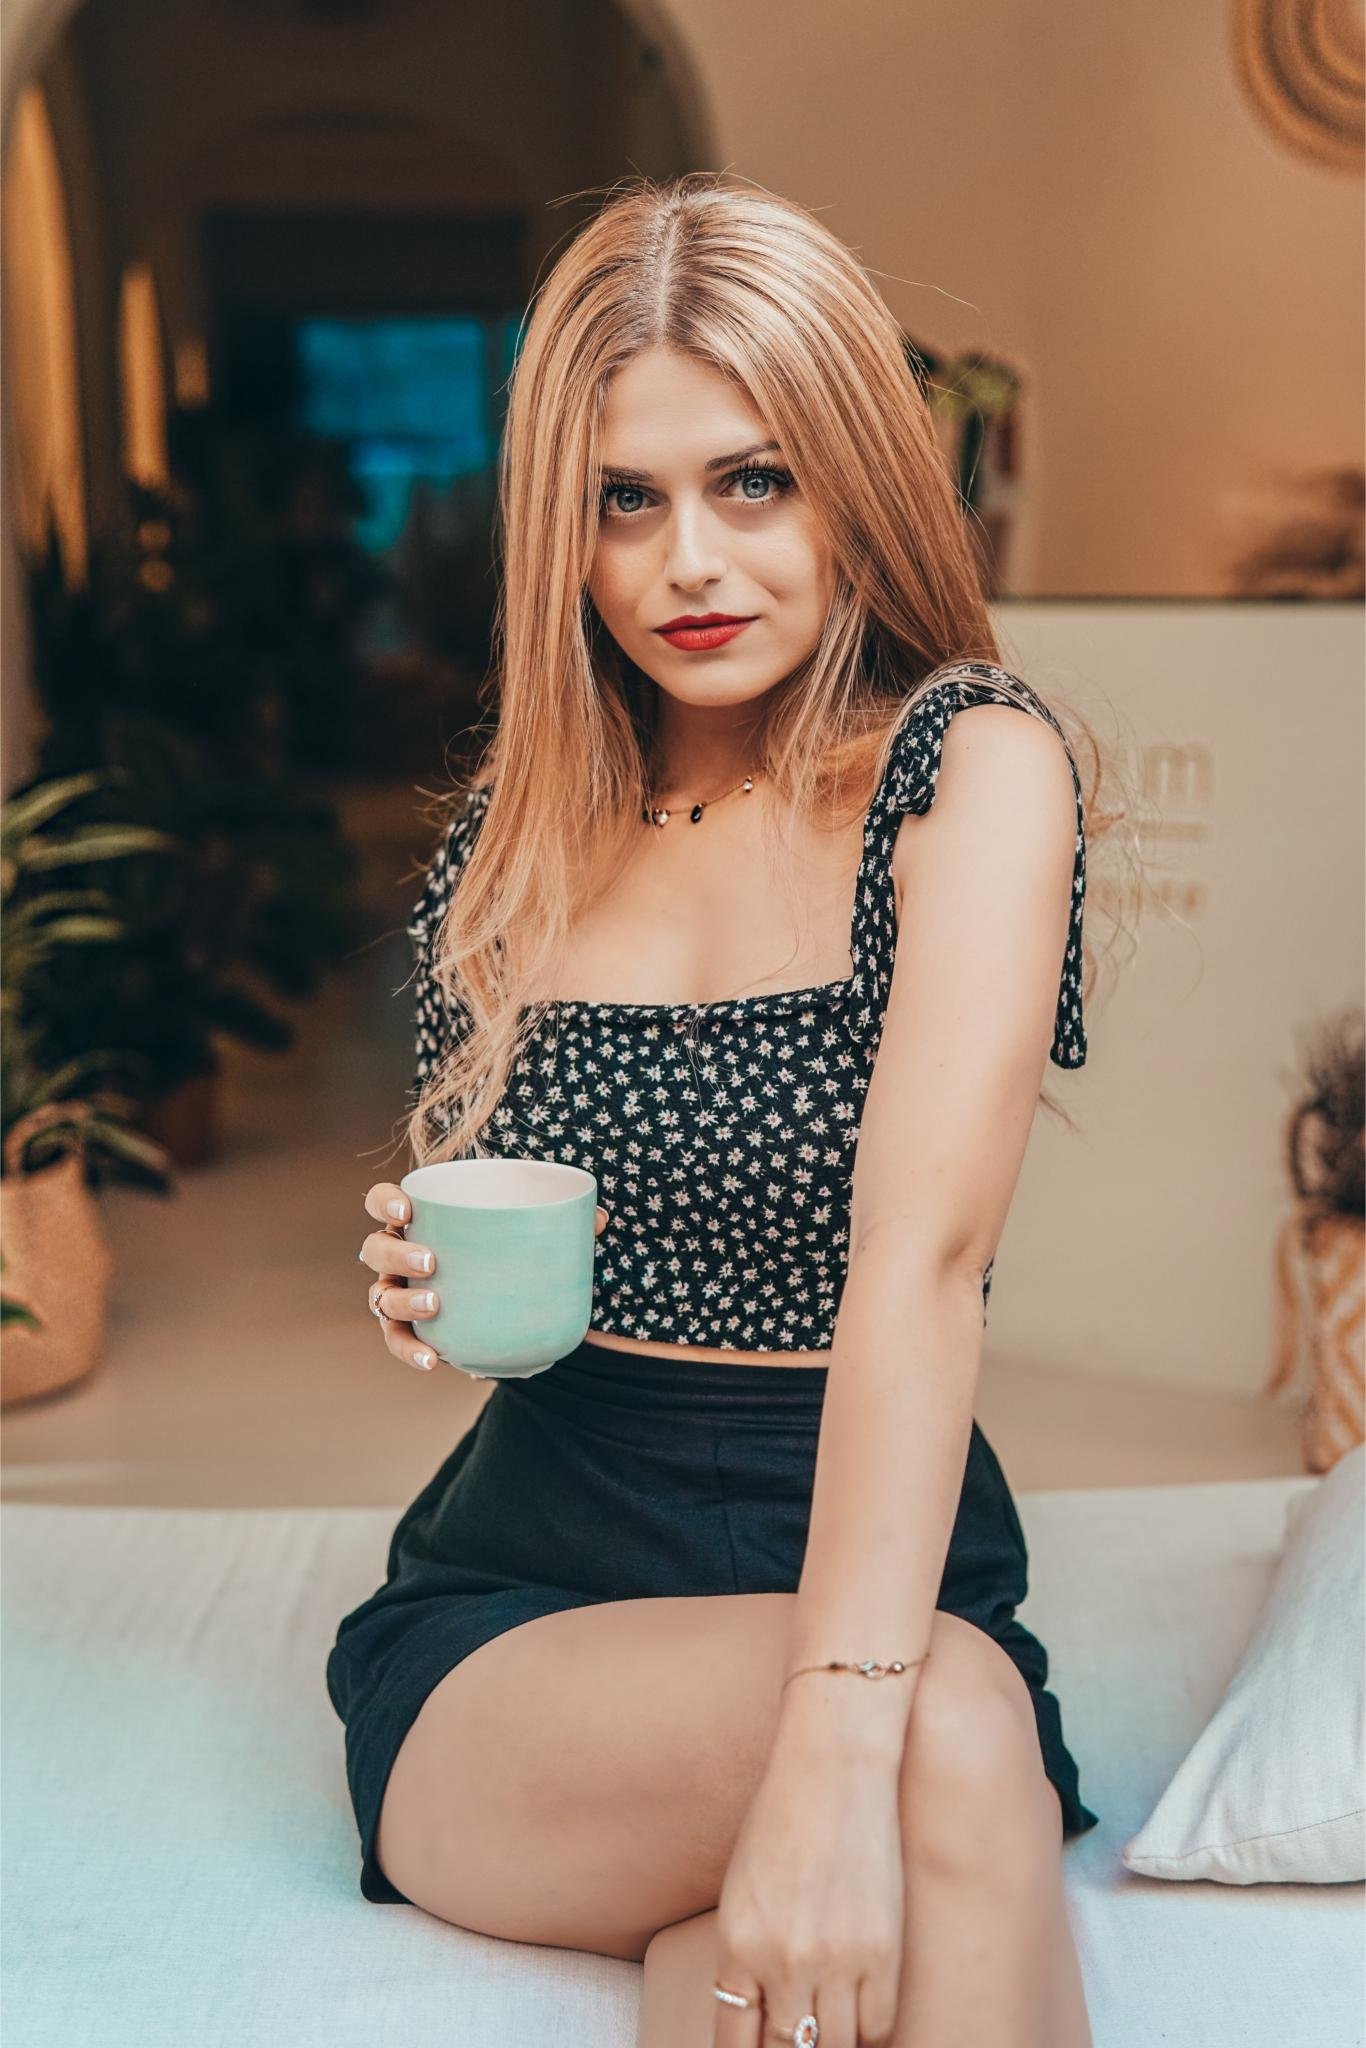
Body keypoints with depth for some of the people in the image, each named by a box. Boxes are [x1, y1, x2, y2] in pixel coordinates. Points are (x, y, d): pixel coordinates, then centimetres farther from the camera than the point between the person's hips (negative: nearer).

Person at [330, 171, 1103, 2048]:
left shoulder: (976, 762, -8)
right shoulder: (512, 832, 4)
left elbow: (921, 1247, -23)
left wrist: (836, 1746, -35)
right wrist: (427, 1279, -6)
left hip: (872, 1556, -1)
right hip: (512, 1606, 2)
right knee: (956, 1748, -32)